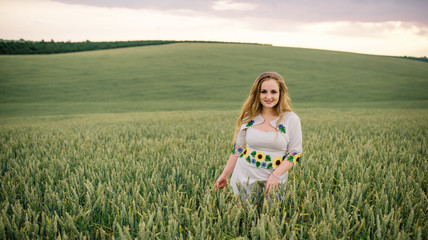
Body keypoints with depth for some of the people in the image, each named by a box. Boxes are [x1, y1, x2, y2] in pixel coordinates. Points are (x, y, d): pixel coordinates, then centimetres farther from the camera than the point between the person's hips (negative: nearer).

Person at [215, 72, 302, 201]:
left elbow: (295, 154, -5)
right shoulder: (249, 117, 2)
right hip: (245, 178, 2)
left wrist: (275, 175, -16)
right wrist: (224, 175, 10)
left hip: (273, 182, -2)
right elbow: (238, 149, 10)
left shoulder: (291, 119, -5)